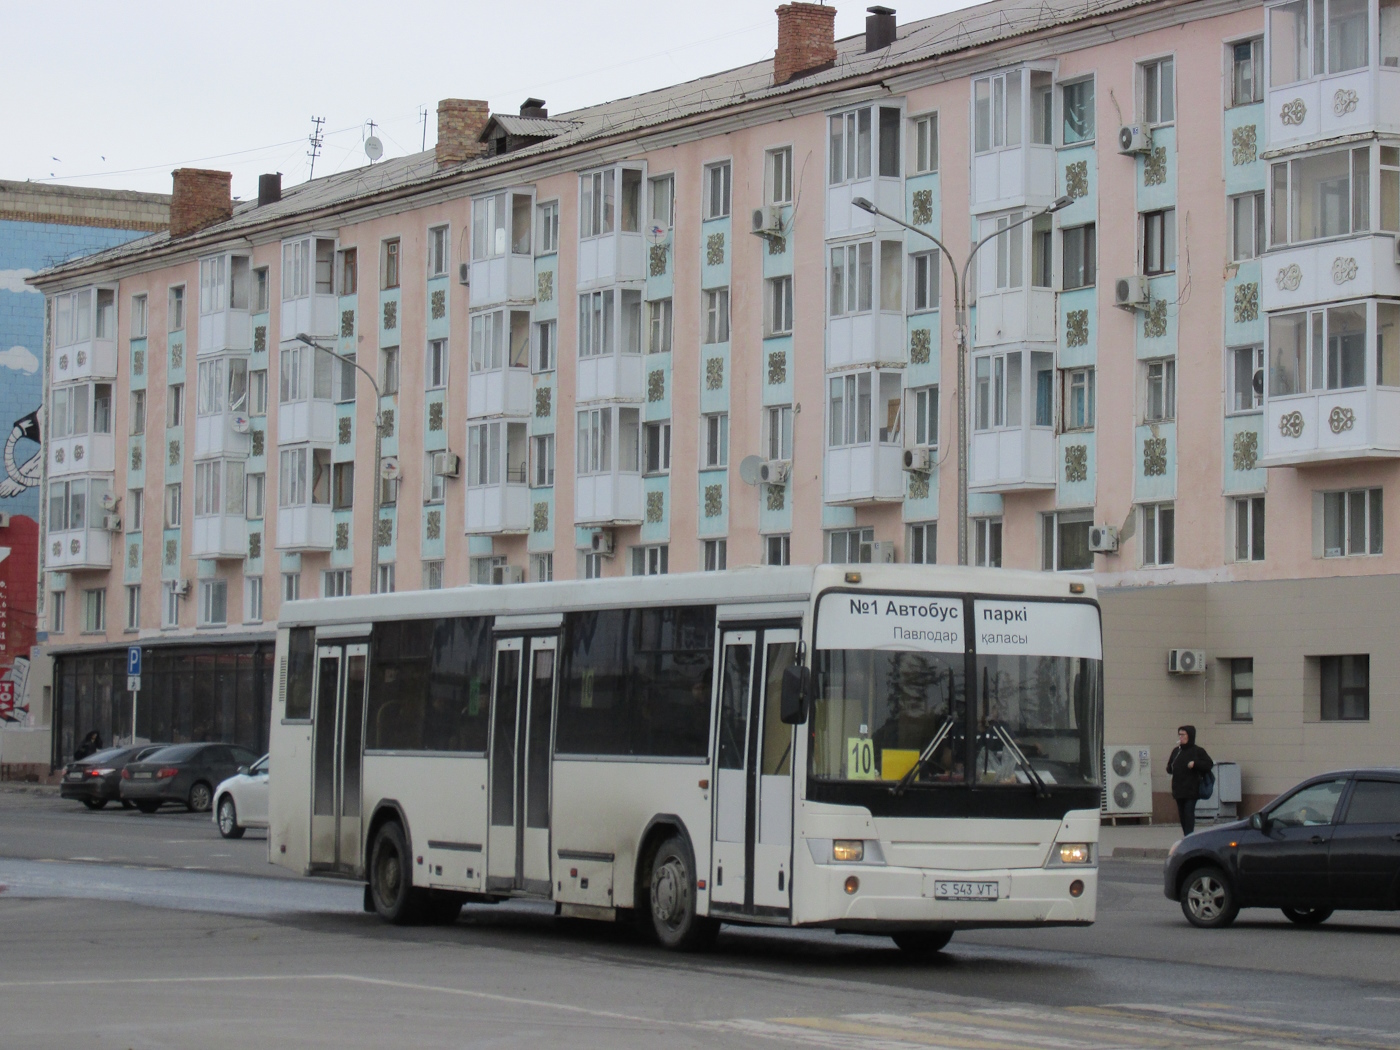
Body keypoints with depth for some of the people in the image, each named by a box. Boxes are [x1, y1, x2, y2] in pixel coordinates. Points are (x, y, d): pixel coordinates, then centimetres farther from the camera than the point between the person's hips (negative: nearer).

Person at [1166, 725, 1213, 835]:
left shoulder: (1198, 751, -2)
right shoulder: (1176, 751, 14)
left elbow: (1209, 765, -6)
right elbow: (1169, 767, 22)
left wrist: (1195, 764, -18)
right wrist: (1170, 768, -1)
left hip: (1191, 790, -6)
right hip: (1178, 790, 6)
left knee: (1189, 814, -12)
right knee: (1182, 815, 7)